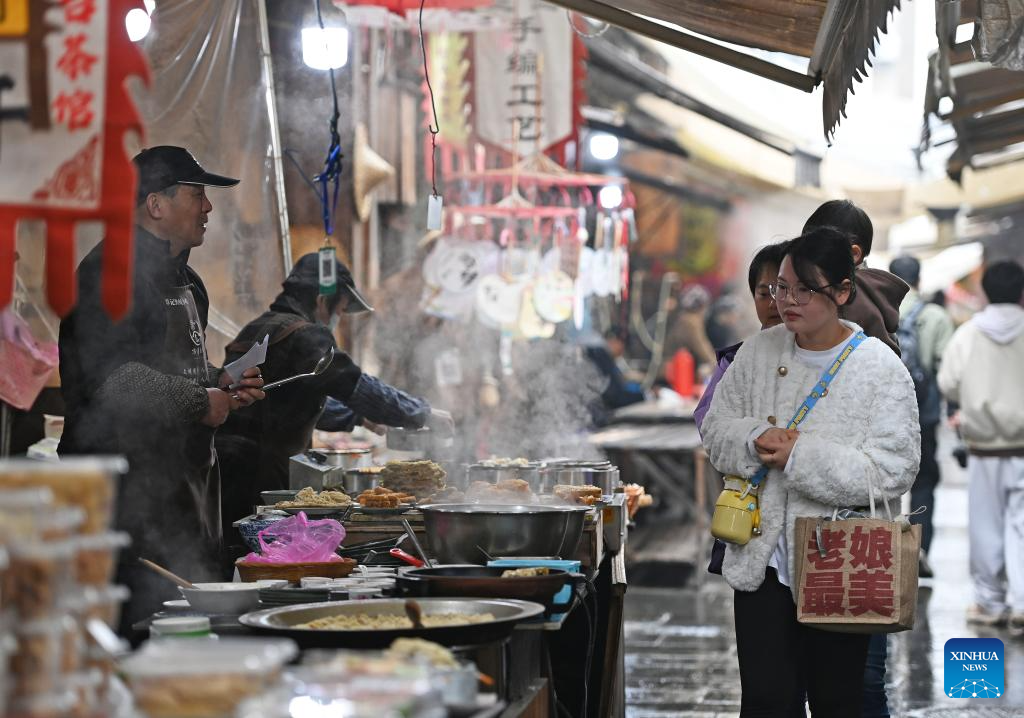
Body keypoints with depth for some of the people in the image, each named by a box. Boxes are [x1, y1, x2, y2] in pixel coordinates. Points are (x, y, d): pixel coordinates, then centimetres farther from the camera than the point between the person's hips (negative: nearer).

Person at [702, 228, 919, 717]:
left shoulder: (881, 369, -9)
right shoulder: (758, 352, 5)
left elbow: (891, 471, -16)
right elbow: (716, 429, 9)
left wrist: (800, 457, -20)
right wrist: (755, 439, -13)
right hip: (761, 562, 3)